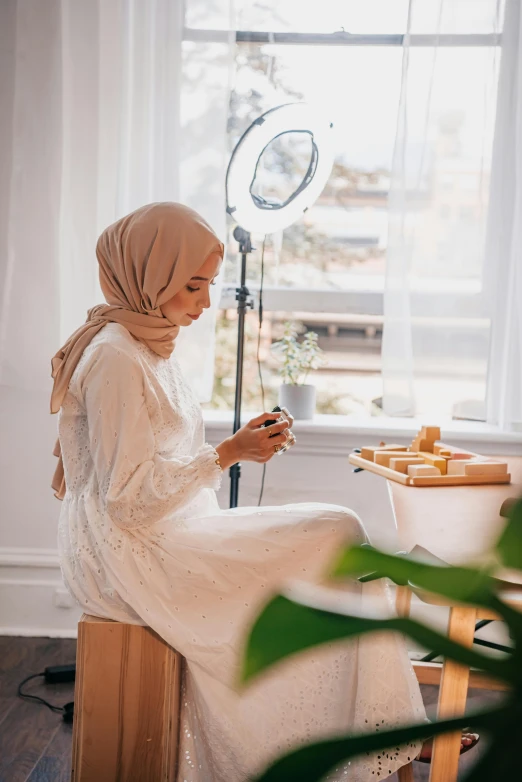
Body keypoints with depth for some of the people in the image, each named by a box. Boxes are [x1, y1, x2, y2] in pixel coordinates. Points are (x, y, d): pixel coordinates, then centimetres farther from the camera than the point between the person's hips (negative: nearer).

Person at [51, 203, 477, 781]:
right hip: (125, 557, -9)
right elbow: (128, 495, -20)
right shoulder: (115, 358, -17)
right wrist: (228, 454, -20)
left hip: (157, 538, 9)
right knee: (336, 537, -12)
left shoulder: (147, 348, 14)